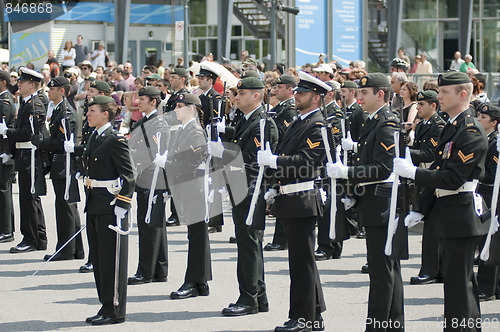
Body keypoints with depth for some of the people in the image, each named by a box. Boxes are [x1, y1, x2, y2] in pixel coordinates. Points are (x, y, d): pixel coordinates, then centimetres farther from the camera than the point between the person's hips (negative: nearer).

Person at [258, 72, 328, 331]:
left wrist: (274, 160, -26)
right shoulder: (298, 123, 18)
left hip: (302, 201, -10)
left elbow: (307, 161, -24)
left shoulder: (318, 126, -12)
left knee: (301, 261, -5)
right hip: (290, 201, 10)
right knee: (303, 260, 14)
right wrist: (276, 188, 17)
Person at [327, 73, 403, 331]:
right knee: (389, 267, 15)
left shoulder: (387, 124, -16)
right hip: (375, 205, 11)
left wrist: (346, 172, -24)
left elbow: (383, 169, -23)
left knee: (381, 269, -6)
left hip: (382, 204, -11)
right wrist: (356, 147, 19)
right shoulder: (373, 122, 15)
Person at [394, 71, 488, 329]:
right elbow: (440, 172, 18)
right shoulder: (451, 127, 15)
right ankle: (471, 326, 24)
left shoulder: (470, 131, -16)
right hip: (449, 215, 10)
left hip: (461, 216, -10)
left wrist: (413, 172, -21)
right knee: (463, 281, 16)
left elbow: (453, 179, -22)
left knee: (458, 282, -7)